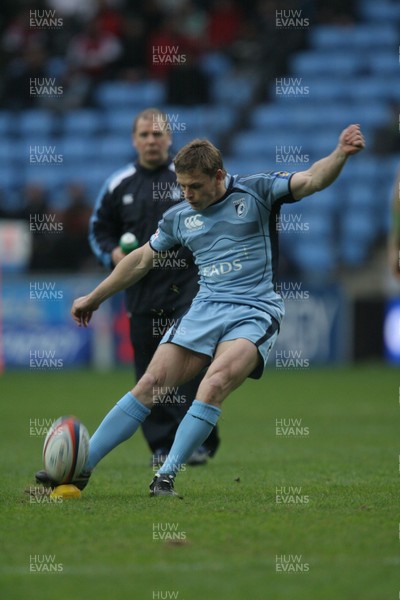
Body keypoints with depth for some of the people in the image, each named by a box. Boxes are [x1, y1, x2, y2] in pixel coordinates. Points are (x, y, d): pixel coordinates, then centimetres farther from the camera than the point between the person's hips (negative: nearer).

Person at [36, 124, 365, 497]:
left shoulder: (255, 192, 0)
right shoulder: (178, 217, 12)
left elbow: (311, 180, -10)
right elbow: (141, 260, 26)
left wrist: (341, 154, -30)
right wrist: (94, 298, 32)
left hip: (254, 312, -4)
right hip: (205, 310, 4)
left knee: (214, 384, -28)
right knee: (151, 384, -9)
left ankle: (166, 476, -26)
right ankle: (79, 467, -5)